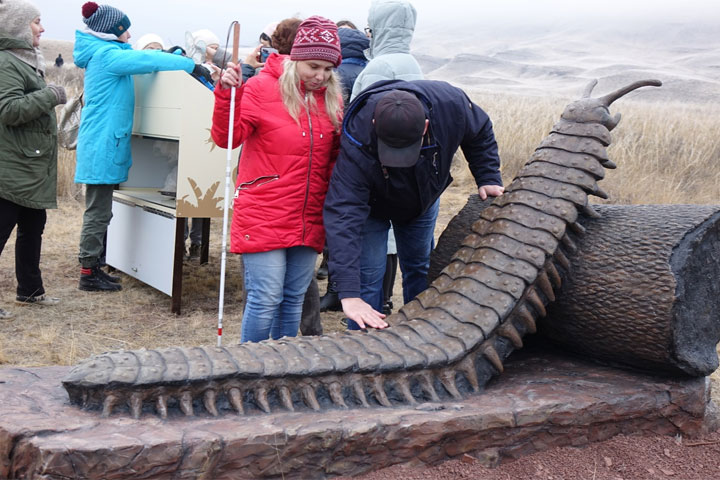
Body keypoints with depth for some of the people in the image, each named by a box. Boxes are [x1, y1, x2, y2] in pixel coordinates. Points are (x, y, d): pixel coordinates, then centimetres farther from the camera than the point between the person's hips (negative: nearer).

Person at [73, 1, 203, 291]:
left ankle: (92, 268, 19)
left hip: (102, 144, 10)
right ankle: (88, 274, 0)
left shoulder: (106, 54, 17)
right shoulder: (107, 54, -12)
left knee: (99, 211, 13)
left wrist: (173, 55, 13)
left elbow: (140, 58, 24)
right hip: (102, 144, -10)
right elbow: (148, 60, -18)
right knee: (98, 211, -5)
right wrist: (191, 66, -14)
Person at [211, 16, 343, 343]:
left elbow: (336, 155, 18)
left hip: (309, 219, 5)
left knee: (294, 300, 13)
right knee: (266, 299, -5)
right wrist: (227, 94, -25)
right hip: (264, 215, -5)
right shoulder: (263, 87, -7)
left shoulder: (331, 98, 8)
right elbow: (227, 138, -11)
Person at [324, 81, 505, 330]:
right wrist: (349, 295, -57)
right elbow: (343, 216, -50)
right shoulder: (357, 146, -46)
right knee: (368, 277, -11)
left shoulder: (449, 103, -37)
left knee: (419, 269, 17)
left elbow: (481, 133, -11)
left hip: (424, 201, 4)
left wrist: (488, 178, -19)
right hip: (372, 206, -4)